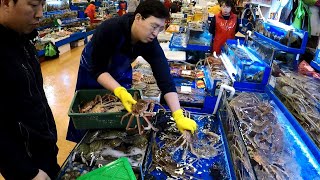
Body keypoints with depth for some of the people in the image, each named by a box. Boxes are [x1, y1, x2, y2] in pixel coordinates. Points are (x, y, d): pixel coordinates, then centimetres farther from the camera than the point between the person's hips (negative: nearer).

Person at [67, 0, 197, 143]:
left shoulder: (150, 42, -27)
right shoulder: (109, 29, -38)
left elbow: (164, 77, -33)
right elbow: (98, 69, -32)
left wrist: (179, 116, -41)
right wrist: (120, 92, -48)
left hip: (120, 71, 3)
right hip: (92, 70, -2)